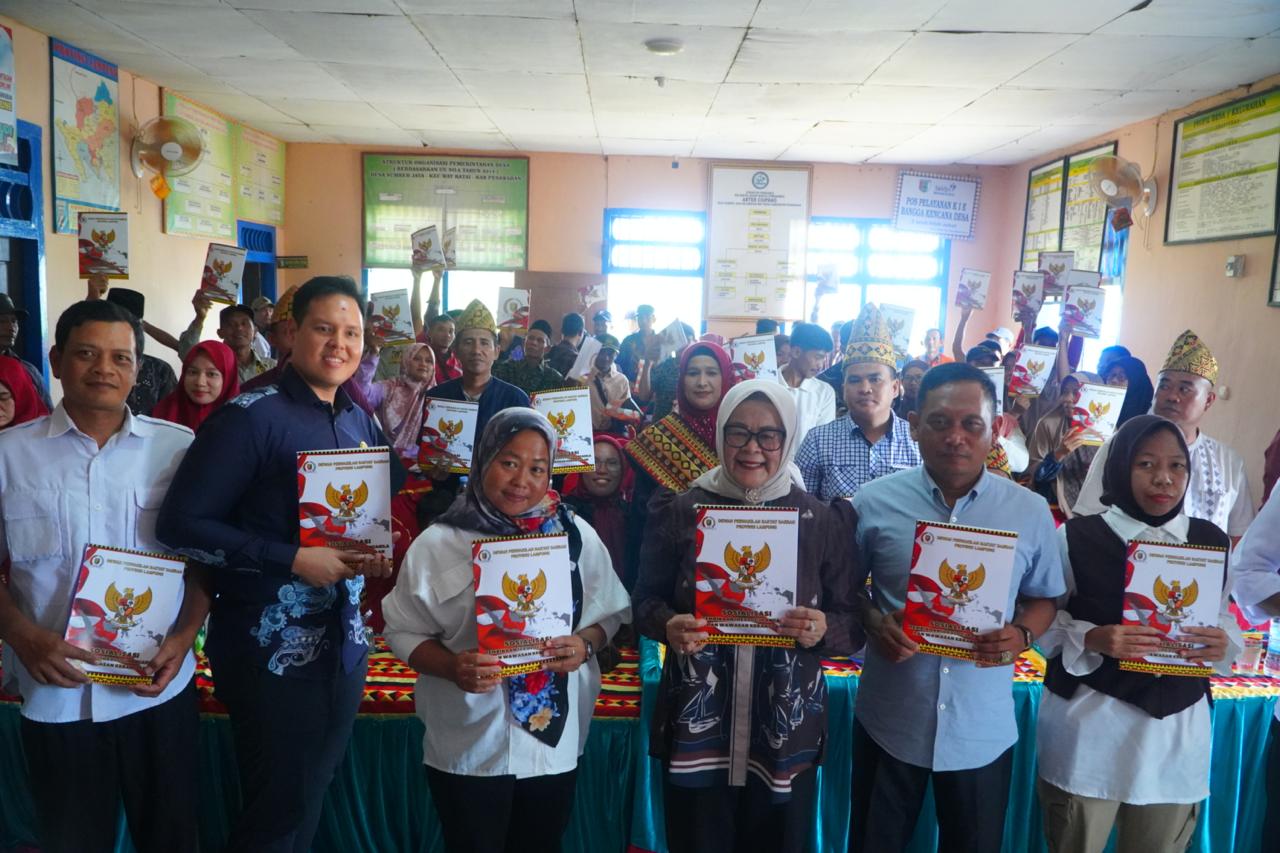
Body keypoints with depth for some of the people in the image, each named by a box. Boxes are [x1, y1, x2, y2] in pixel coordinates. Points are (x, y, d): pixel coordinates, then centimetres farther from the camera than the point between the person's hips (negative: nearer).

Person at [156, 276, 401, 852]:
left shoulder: (362, 423, 7)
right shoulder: (250, 417, -15)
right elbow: (180, 524, -19)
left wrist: (375, 551, -2)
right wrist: (293, 560, -22)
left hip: (345, 644, 7)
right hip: (273, 648, -6)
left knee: (313, 798, 21)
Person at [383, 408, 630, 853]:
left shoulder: (576, 535, -3)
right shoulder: (439, 543, -9)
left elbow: (609, 611, 4)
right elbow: (404, 631, -5)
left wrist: (585, 644, -16)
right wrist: (453, 667, -22)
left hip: (556, 739, 3)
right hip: (468, 746, -2)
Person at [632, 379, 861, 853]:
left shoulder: (823, 519, -2)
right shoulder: (682, 512, -2)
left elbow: (855, 621, 1)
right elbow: (645, 600, 4)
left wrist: (823, 629, -20)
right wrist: (669, 626, -17)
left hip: (787, 725, 1)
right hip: (695, 722, 0)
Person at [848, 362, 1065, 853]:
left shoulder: (1030, 512, -4)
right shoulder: (874, 502, -8)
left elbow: (1045, 597, 7)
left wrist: (1021, 635, -12)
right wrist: (873, 623, -16)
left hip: (983, 729, 1)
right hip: (889, 722, 0)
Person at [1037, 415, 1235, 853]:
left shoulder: (1212, 542, 4)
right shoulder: (1076, 537, -8)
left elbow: (1224, 622, 11)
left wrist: (1222, 645, -11)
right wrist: (1091, 639, -23)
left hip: (1178, 730, 3)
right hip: (1091, 726, -3)